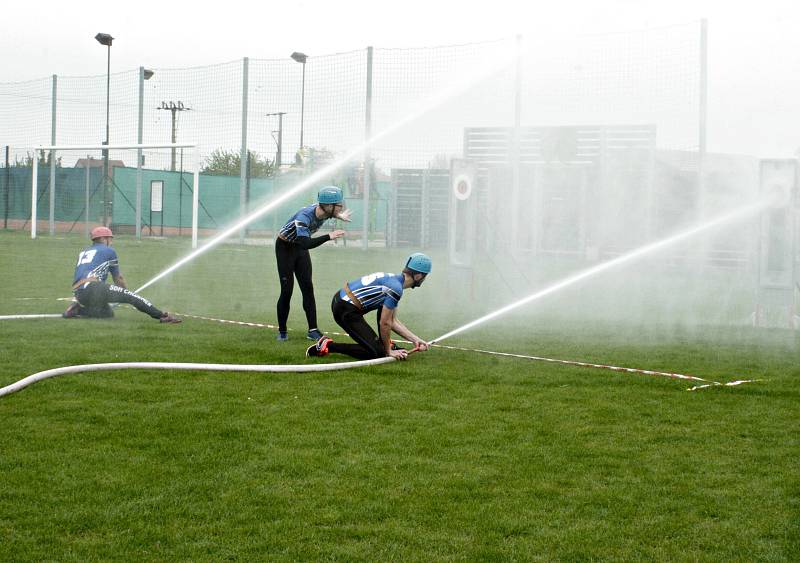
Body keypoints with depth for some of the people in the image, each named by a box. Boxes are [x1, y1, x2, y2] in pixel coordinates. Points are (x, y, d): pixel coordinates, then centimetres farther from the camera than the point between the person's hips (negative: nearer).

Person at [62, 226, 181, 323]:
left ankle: (78, 309, 4)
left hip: (79, 295, 7)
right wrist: (126, 291, 37)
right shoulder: (109, 251, 14)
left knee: (108, 313, 21)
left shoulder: (83, 252, 32)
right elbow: (118, 279, 20)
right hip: (92, 287, -7)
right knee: (129, 295, -8)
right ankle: (163, 315, -18)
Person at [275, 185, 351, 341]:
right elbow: (306, 243, -50)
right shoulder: (304, 216, -38)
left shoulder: (324, 210, -16)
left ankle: (313, 330, 3)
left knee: (308, 288, 2)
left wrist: (338, 216, -2)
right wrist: (329, 237, -52)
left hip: (300, 247, 7)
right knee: (287, 290, -7)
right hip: (285, 247, -7)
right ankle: (282, 331, 6)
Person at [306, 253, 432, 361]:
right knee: (376, 352, -9)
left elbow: (393, 321, 18)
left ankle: (384, 343, 24)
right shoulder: (396, 288, -17)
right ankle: (329, 346, -5)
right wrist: (388, 351, 0)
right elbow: (385, 323, -13)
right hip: (346, 311, -10)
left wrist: (416, 340, 16)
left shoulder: (393, 279, 14)